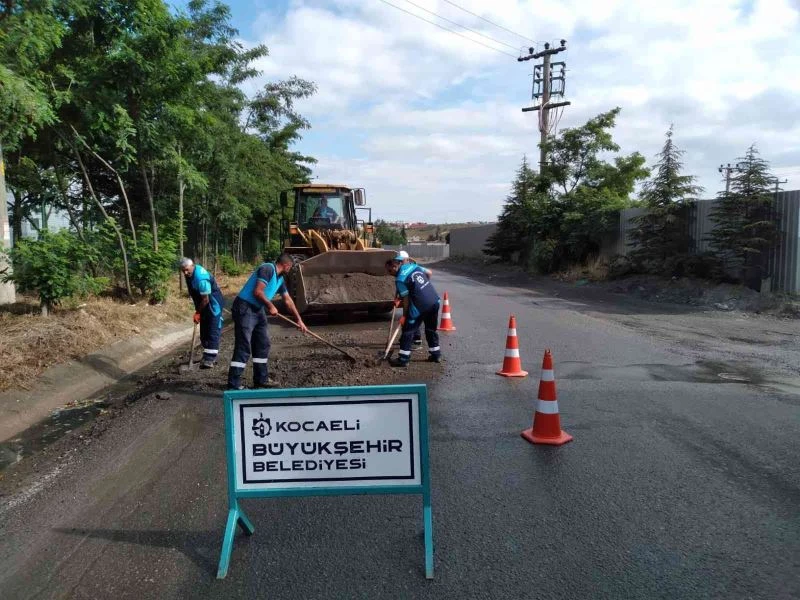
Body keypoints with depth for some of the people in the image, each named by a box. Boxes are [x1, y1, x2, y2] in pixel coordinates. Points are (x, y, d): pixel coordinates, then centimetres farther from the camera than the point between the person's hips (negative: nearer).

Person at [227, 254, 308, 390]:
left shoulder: (279, 278, 14)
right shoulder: (267, 269, -15)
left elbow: (288, 300, 21)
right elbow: (258, 292, -23)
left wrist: (299, 320, 21)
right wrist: (271, 306, -10)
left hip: (257, 310, 10)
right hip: (244, 309, -10)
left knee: (263, 344, 13)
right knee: (243, 347, -11)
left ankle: (261, 379, 22)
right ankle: (233, 385, -8)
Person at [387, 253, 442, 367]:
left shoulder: (400, 279, -11)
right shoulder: (413, 265, 9)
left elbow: (406, 299, -10)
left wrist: (404, 316, 0)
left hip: (420, 306, -7)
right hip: (435, 301, 8)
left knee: (408, 331, 4)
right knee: (431, 329, 22)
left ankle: (403, 359, 6)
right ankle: (436, 354, 30)